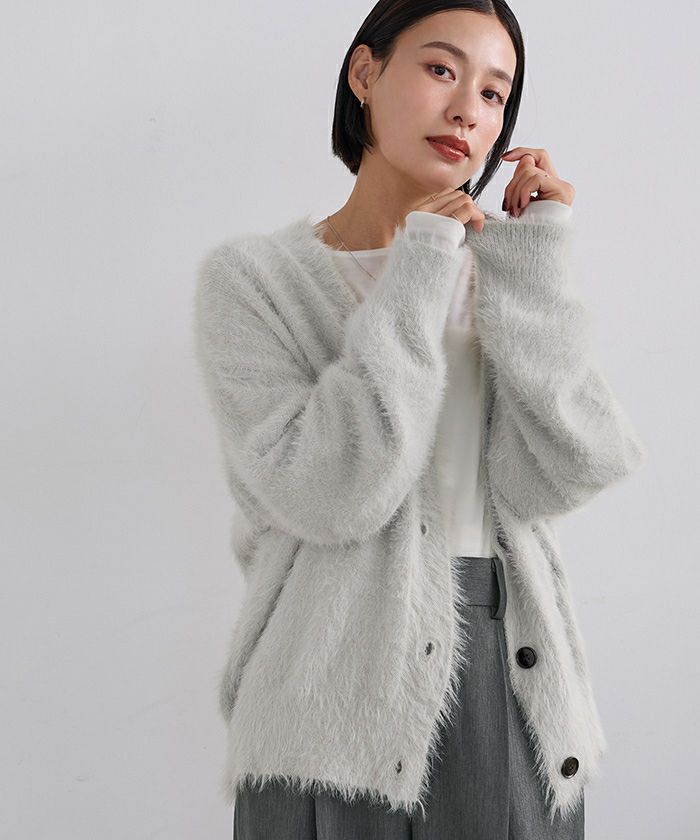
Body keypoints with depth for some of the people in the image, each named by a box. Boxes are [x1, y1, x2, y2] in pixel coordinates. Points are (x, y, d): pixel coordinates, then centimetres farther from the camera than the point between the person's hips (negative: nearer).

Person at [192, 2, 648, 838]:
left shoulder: (492, 273, 7)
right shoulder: (250, 277, -4)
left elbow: (553, 477, -8)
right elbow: (331, 495, -18)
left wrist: (533, 266, -11)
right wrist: (417, 279, -15)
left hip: (516, 688, 4)